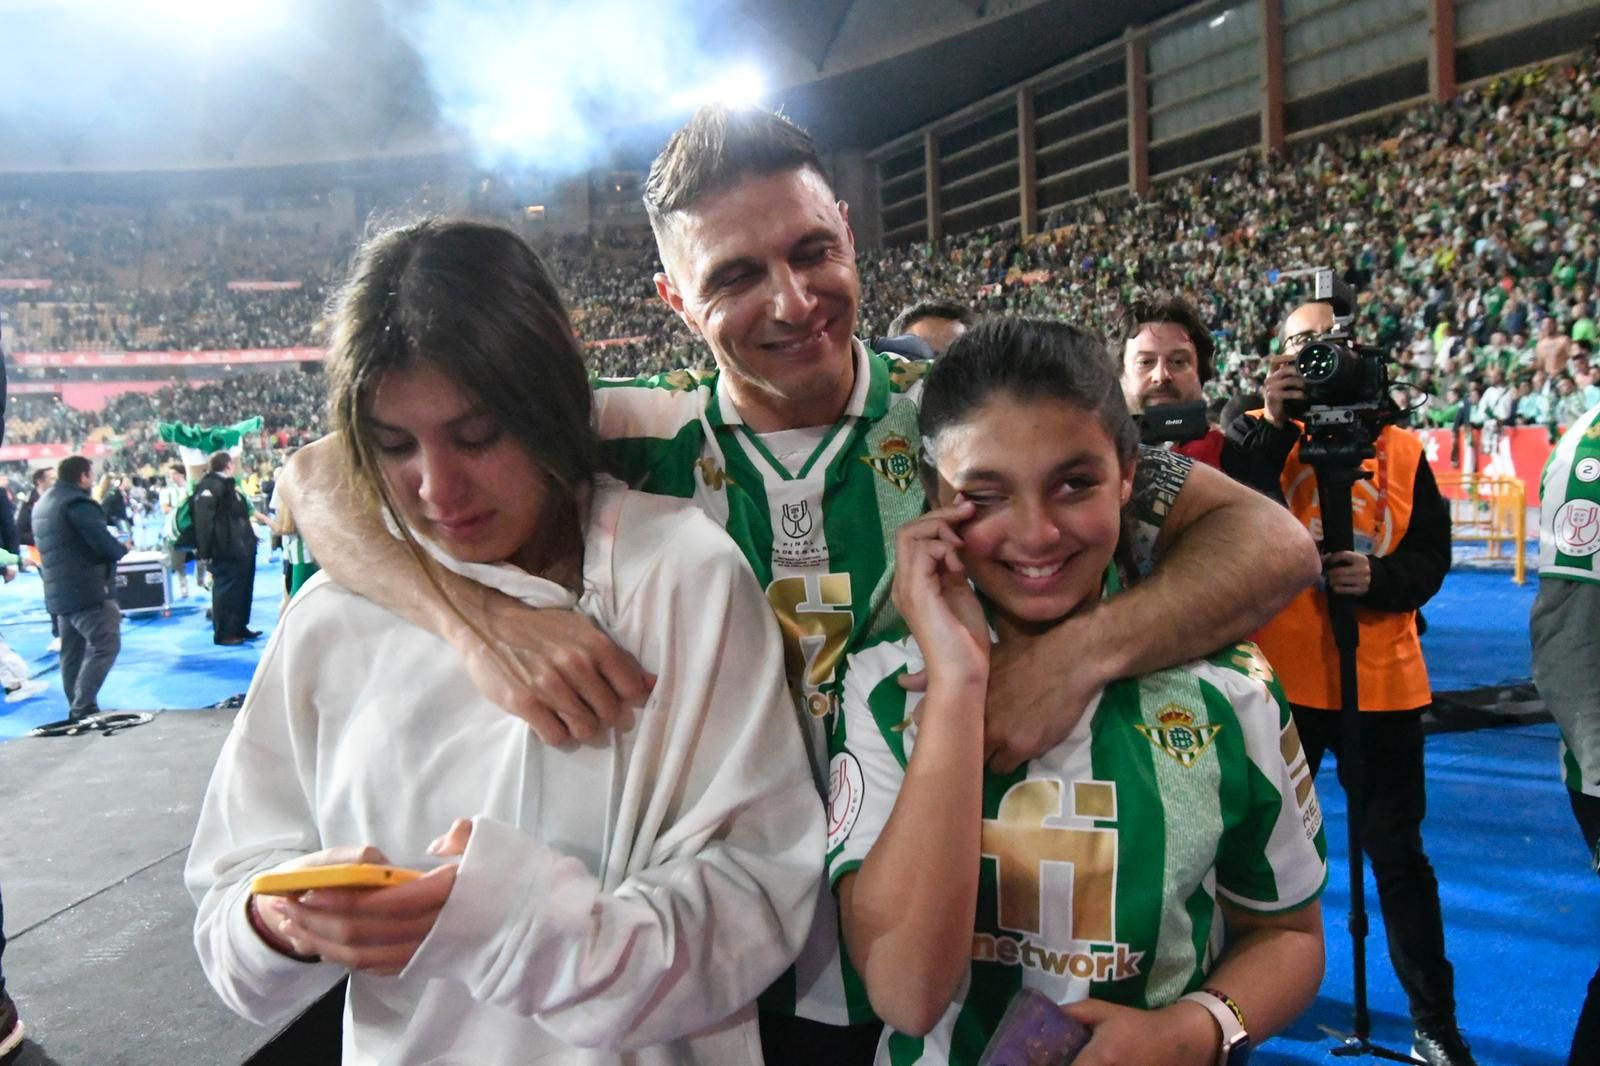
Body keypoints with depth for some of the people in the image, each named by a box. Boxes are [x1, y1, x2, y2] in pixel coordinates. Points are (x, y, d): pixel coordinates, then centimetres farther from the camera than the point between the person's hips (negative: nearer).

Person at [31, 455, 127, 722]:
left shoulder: (43, 503, 19)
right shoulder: (78, 502, -13)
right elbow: (104, 544, -21)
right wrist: (123, 548, 0)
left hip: (59, 590, 10)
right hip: (87, 589, -10)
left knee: (72, 652, 13)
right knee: (105, 644, -10)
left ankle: (76, 709, 17)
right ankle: (83, 708, -15)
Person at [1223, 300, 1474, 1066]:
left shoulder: (1403, 450, 7)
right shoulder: (1256, 437, 0)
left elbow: (1431, 558, 4)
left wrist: (1379, 579, -17)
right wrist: (1273, 424, -21)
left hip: (1381, 679, 2)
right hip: (1281, 676, -2)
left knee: (1398, 851, 12)